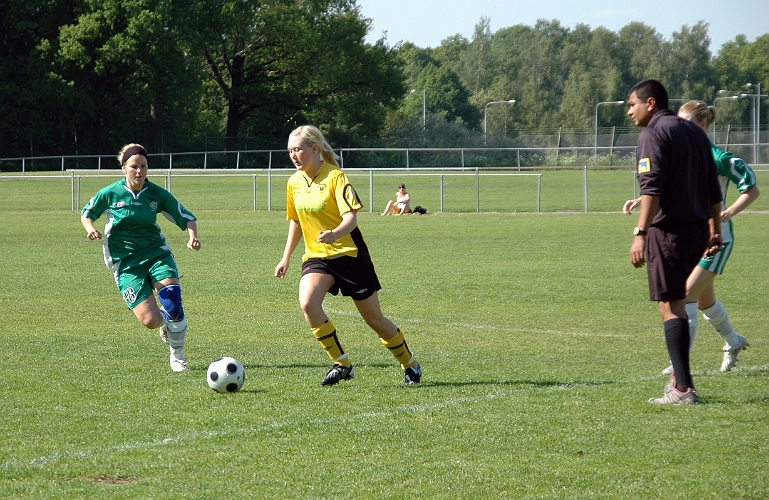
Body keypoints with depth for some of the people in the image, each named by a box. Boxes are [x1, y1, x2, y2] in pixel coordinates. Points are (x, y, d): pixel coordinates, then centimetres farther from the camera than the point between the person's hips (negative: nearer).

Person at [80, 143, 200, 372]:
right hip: (126, 263, -1)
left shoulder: (157, 194, -2)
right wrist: (90, 228, -12)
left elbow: (186, 217, 3)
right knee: (150, 320, -16)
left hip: (156, 254, 1)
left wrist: (193, 236, -18)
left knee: (172, 299, -23)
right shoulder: (110, 194, -5)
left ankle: (177, 356, -1)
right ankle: (165, 323, 26)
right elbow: (86, 214, 10)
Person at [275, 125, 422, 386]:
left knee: (374, 319, 4)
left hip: (348, 254, -5)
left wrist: (335, 234, -44)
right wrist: (286, 257, 19)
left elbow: (351, 217, -24)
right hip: (316, 256, 5)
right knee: (307, 302, -25)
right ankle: (341, 364, -13)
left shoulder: (335, 177, -15)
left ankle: (410, 364, 27)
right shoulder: (294, 183, 4)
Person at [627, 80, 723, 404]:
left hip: (668, 230, -8)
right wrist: (715, 229, 23)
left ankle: (684, 389, -12)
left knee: (670, 306, -8)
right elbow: (713, 188, 19)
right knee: (678, 302, 19)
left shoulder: (654, 133, -8)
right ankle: (680, 378, 19)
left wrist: (640, 233, -23)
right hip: (698, 229, 8)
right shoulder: (695, 132, 17)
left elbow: (652, 188, -19)